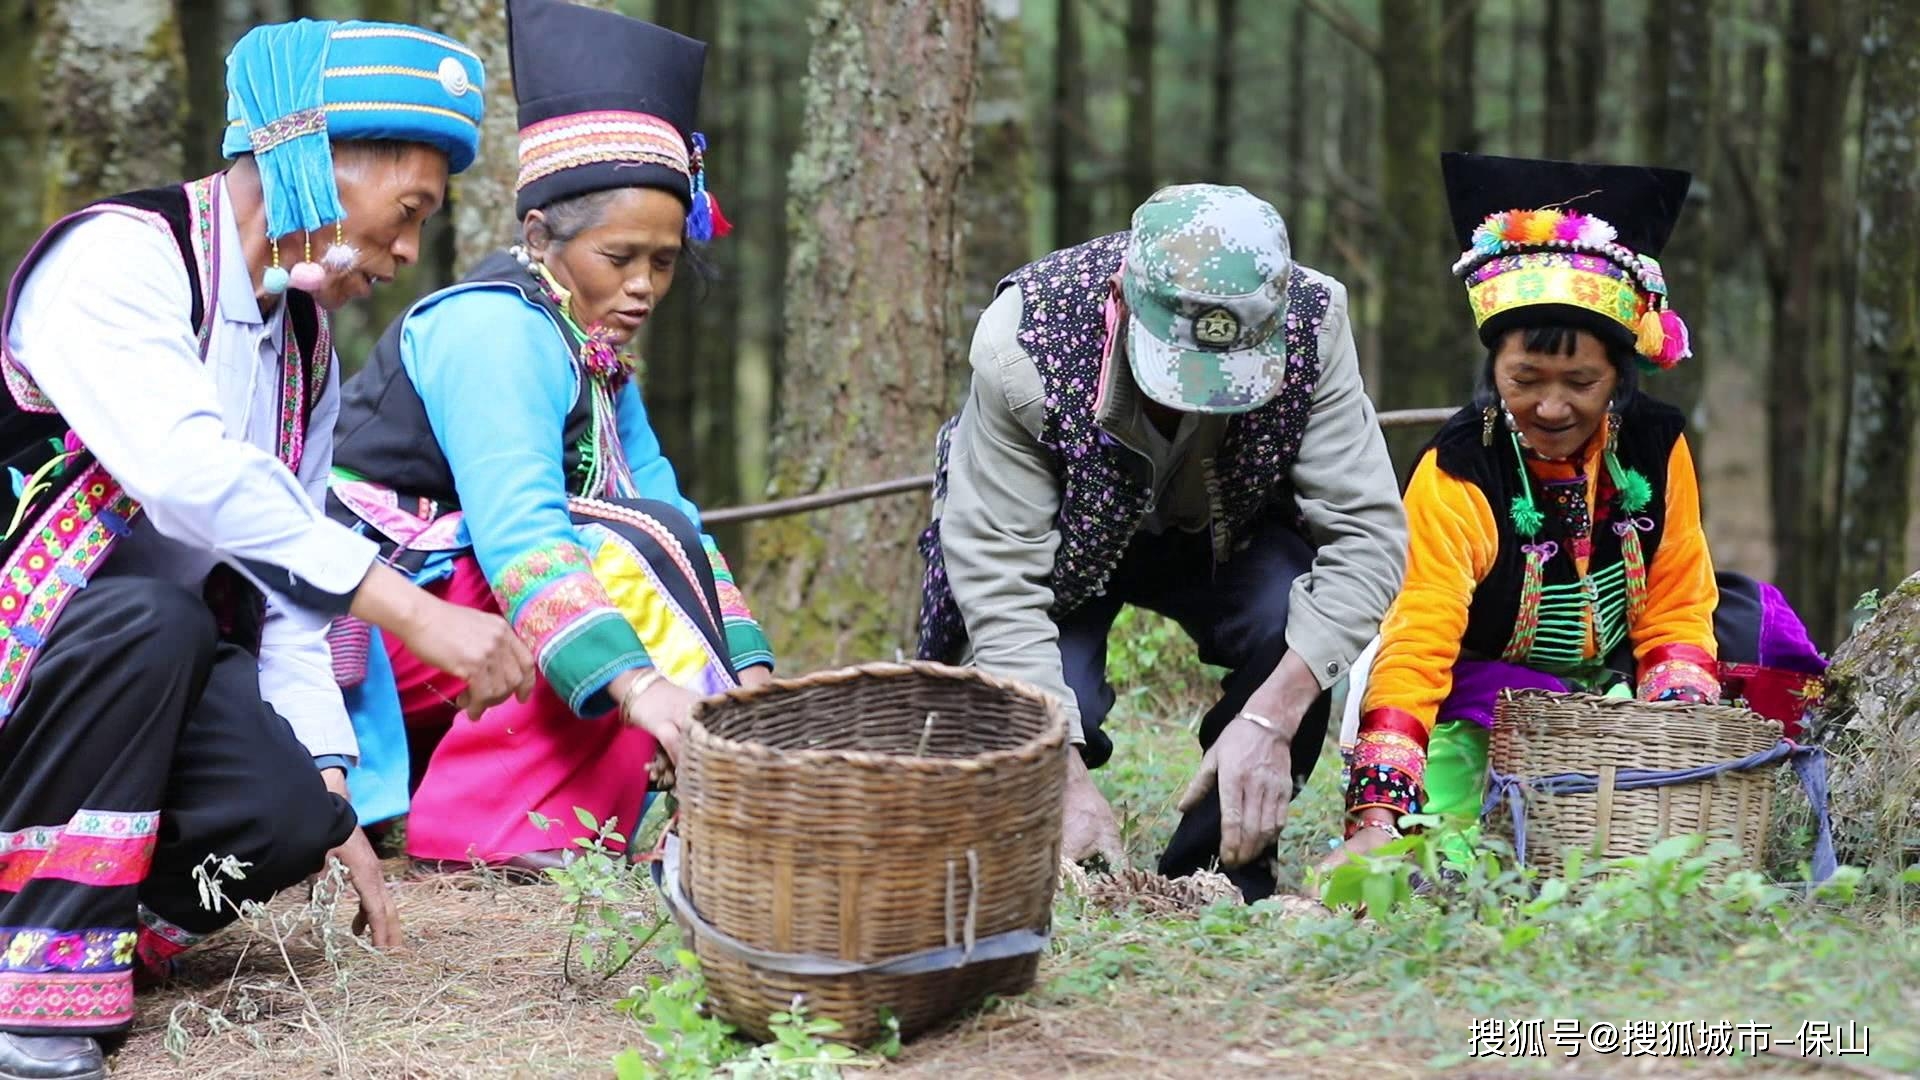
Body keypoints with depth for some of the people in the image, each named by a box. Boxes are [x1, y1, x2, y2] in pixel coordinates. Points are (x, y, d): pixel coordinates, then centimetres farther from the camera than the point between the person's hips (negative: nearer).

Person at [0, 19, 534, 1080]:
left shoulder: (305, 341, 10)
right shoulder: (118, 256, -17)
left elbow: (281, 587, 9)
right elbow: (191, 474, -34)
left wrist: (328, 783, -4)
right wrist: (413, 613, -39)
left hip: (147, 673, 7)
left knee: (284, 812, -23)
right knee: (152, 614, -37)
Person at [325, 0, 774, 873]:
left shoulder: (594, 358, 11)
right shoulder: (496, 331, -18)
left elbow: (668, 505, 1)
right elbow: (517, 534, -31)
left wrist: (747, 667, -14)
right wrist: (637, 684, -42)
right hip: (369, 622, -9)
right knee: (632, 557, -21)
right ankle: (495, 829, -21)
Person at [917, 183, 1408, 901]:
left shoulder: (1312, 324, -30)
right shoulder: (1021, 344, -35)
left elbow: (1365, 531, -29)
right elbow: (998, 577, -32)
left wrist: (1269, 720, -41)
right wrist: (1066, 782, -39)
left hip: (1226, 534, 2)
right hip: (1062, 542, -1)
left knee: (1297, 619, -30)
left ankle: (1220, 876, -10)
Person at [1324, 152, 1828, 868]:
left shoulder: (1656, 450, -9)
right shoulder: (1455, 479, -23)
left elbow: (1676, 615, -3)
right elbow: (1414, 651, -32)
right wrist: (1377, 822, -44)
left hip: (1616, 691, 5)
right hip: (1484, 699, -5)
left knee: (1748, 616, -14)